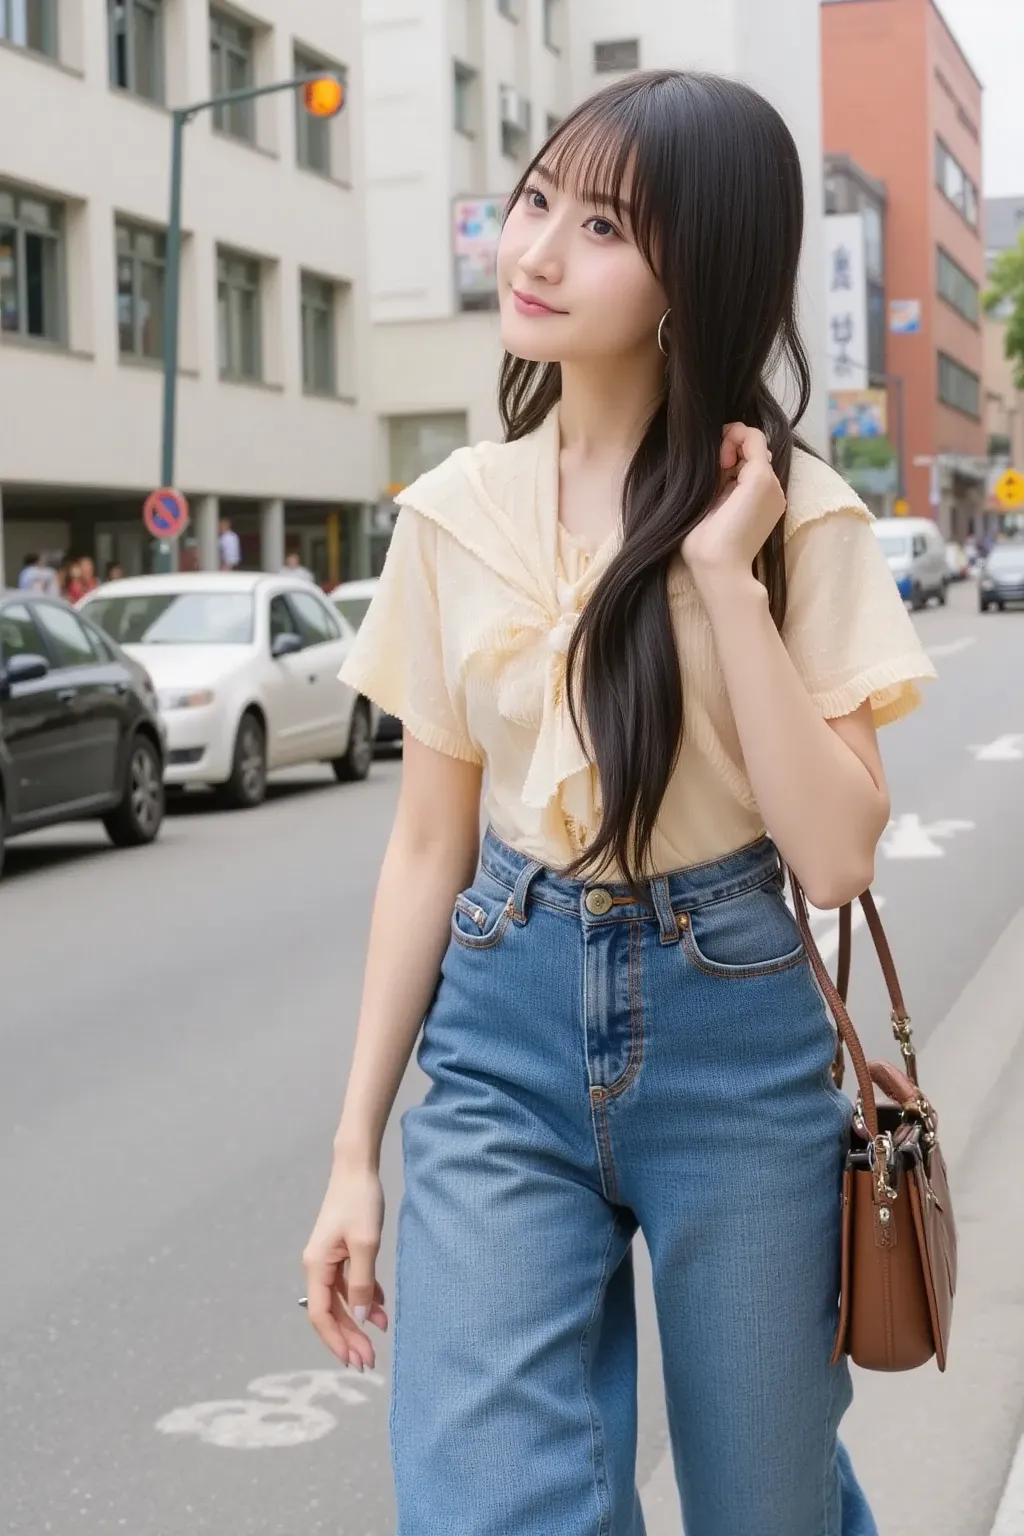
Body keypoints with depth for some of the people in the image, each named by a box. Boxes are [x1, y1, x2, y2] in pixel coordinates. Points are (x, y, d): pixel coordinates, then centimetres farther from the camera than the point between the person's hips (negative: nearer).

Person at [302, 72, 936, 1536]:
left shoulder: (792, 512, -6)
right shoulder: (453, 515, 1)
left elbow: (837, 851, -13)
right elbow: (429, 842, 5)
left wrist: (727, 576, -19)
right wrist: (355, 1145, 5)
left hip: (731, 1045, -1)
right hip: (502, 1041, 2)